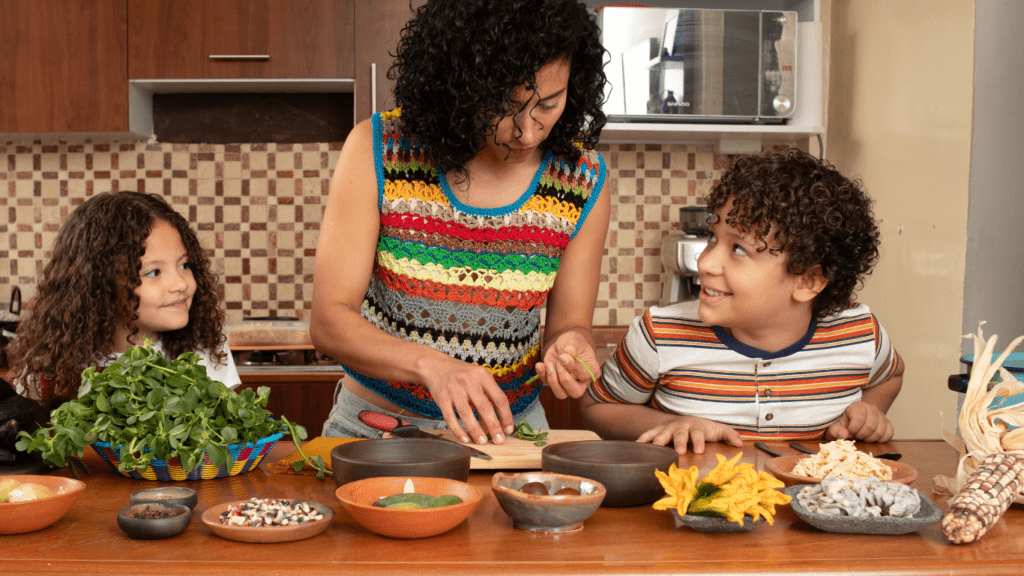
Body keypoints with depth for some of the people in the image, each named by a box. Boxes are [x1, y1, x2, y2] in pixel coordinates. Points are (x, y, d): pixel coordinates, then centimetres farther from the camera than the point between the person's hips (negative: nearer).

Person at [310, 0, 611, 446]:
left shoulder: (582, 180, -6)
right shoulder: (378, 150, -12)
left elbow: (568, 321, 6)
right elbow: (329, 319, -13)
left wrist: (568, 346, -19)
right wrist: (432, 365, -30)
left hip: (508, 427, 3)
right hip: (378, 424, -2)